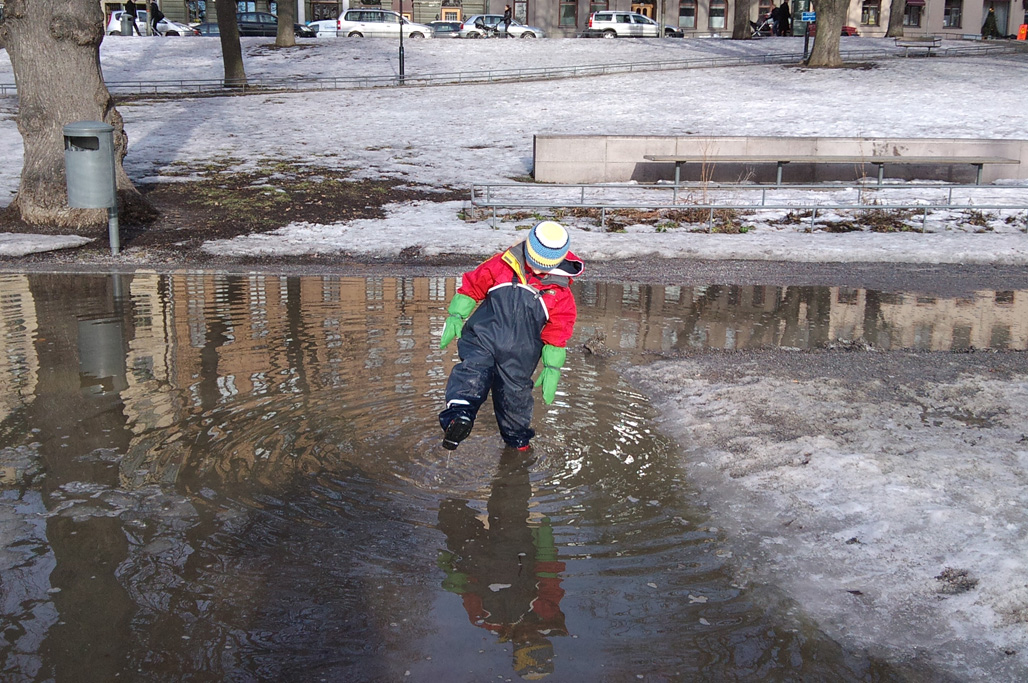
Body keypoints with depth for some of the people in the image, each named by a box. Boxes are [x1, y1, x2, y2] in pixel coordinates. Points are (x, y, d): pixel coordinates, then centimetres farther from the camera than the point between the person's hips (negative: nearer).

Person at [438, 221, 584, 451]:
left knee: (515, 393, 7)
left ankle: (517, 438, 32)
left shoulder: (560, 293, 5)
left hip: (520, 352, 1)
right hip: (483, 335, -1)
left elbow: (558, 333, 8)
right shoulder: (501, 265, 3)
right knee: (473, 371, -27)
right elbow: (472, 285, 11)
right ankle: (460, 414, -49)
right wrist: (455, 316, 5)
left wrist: (552, 368, 5)